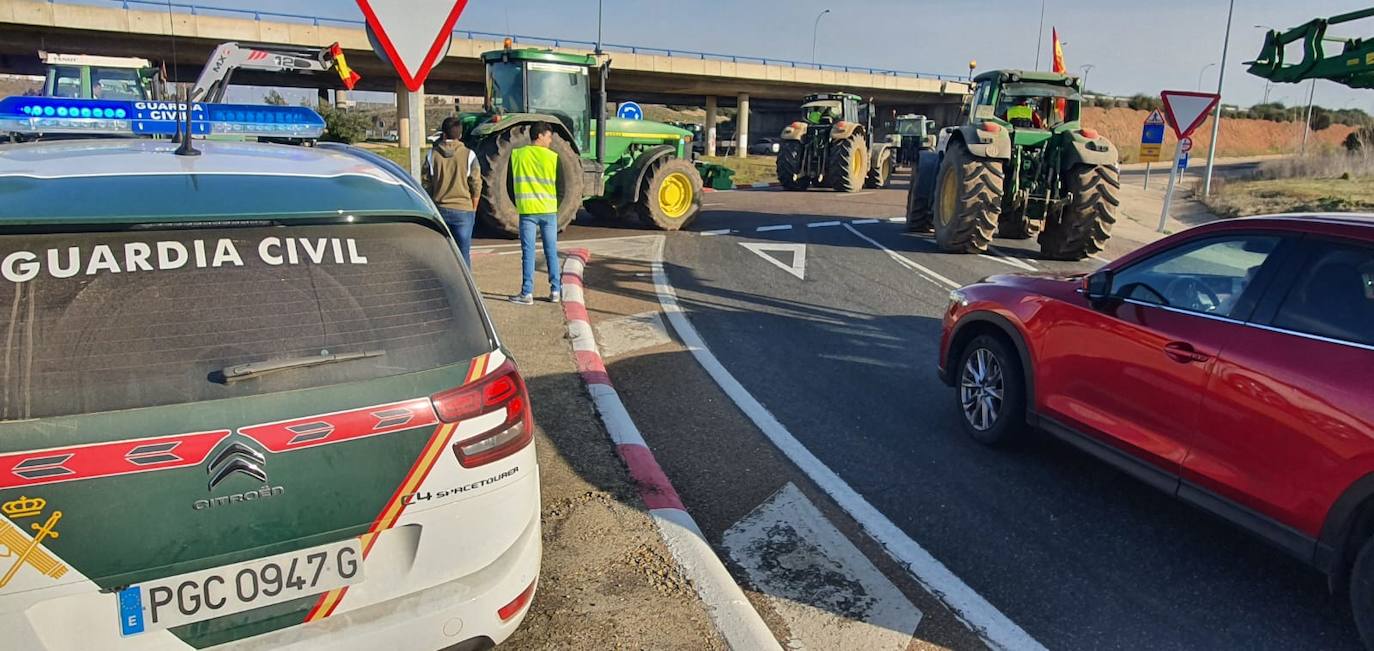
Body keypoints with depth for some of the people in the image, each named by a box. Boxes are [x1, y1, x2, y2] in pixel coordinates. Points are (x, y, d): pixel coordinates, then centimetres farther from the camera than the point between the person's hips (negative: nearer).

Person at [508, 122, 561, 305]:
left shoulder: (517, 154, 1)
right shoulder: (553, 156, -2)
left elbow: (515, 178, 10)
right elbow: (558, 183, 0)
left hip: (527, 210, 0)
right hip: (548, 210, 0)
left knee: (528, 252, 1)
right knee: (551, 252, 9)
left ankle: (527, 293, 0)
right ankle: (555, 290, 12)